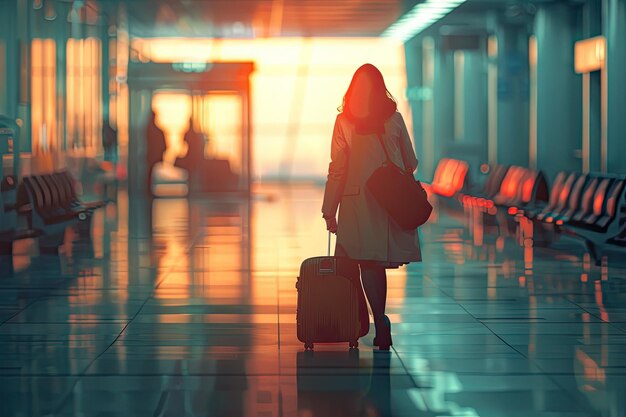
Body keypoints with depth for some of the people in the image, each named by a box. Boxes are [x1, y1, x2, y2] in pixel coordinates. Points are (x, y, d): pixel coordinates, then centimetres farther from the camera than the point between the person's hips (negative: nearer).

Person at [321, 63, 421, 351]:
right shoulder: (394, 118, 2)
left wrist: (329, 210, -1)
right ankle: (381, 327, 16)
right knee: (379, 262, 12)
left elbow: (337, 169, -5)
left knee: (367, 262, 0)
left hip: (359, 200, -3)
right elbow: (410, 163, 9)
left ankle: (380, 319, -18)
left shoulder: (344, 121, -4)